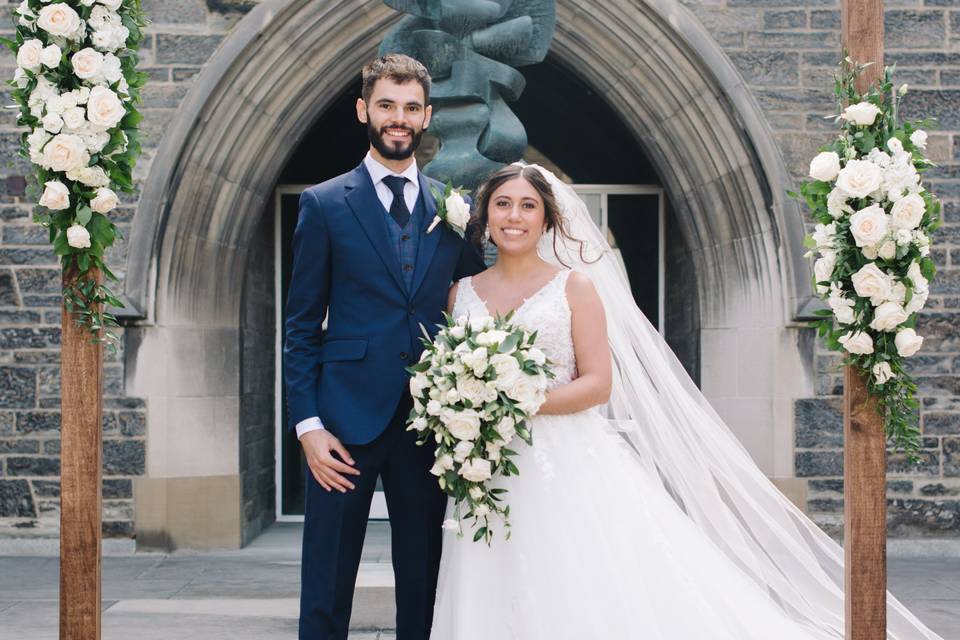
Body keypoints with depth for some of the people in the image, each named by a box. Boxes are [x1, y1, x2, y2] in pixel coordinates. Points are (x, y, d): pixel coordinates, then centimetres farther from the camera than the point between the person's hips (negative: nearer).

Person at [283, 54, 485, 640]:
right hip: (347, 418, -2)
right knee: (327, 586, 3)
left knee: (423, 581, 11)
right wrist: (308, 424, -7)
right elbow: (302, 325, 1)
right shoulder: (324, 204, 2)